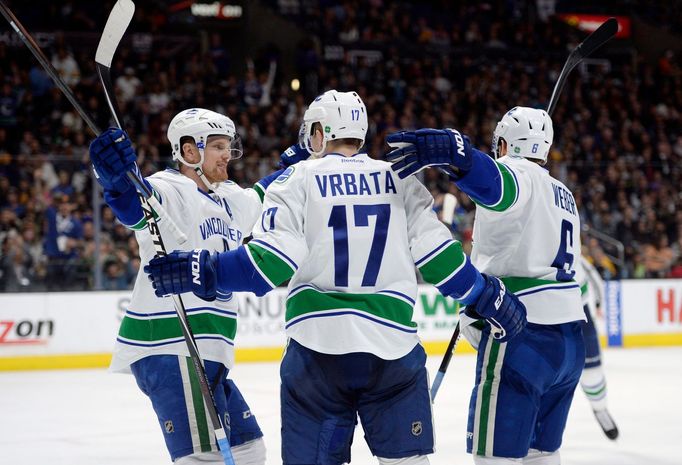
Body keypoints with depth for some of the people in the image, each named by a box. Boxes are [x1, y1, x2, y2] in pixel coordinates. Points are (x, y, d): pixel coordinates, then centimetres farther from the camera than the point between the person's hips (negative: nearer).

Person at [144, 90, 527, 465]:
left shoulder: (297, 180, 4)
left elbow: (271, 262, -8)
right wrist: (491, 298, 18)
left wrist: (203, 272, -4)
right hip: (393, 344, 2)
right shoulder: (401, 180, 10)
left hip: (318, 345, -1)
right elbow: (438, 256, 5)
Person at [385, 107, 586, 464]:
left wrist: (450, 152, -50)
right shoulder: (563, 195, 23)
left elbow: (496, 183, -32)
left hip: (523, 338, -9)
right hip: (570, 338, 9)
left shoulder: (518, 173, -6)